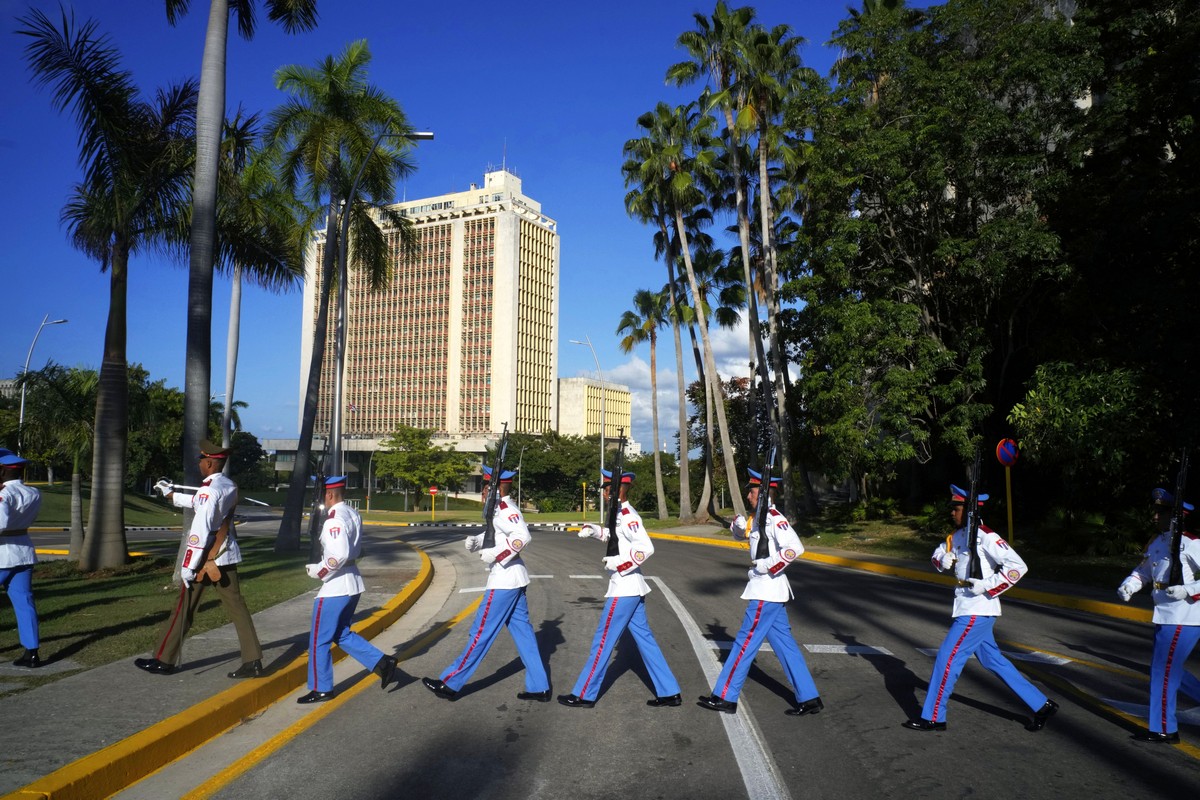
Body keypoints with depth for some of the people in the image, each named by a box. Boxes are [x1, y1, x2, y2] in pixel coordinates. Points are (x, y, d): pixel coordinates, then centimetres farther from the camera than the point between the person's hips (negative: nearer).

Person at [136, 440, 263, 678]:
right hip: (227, 555, 7)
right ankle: (253, 662, 3)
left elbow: (200, 530, -23)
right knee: (236, 606, 6)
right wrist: (171, 494, 36)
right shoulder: (230, 486, 8)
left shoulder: (208, 490, -17)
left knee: (183, 609, 8)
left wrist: (189, 565, -20)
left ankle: (165, 660, 21)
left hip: (206, 557, -7)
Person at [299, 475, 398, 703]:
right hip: (353, 583, 9)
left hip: (335, 588, -9)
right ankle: (382, 663, 14)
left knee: (319, 640, 6)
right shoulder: (353, 514, 10)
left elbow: (340, 554, -28)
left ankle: (321, 689, 17)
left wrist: (319, 571, -13)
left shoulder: (334, 518, -19)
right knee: (341, 634, 20)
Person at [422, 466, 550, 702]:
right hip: (514, 579, 10)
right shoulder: (500, 508, 13)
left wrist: (495, 555, -26)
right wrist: (476, 541, 5)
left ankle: (450, 684, 8)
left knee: (481, 632, -1)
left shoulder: (503, 508, -17)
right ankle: (539, 687, 16)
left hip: (503, 580, -10)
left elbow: (522, 536, -29)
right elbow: (494, 534, 23)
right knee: (522, 631, 12)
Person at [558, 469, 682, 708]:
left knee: (603, 640, 0)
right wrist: (593, 530, 15)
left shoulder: (626, 515, -18)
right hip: (632, 588, 10)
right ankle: (669, 692, 17)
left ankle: (584, 695, 11)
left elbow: (646, 547, -27)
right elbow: (616, 536, 29)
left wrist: (620, 562, -22)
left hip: (624, 589, -10)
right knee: (644, 638, 12)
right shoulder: (622, 513, 10)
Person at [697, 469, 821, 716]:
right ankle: (809, 698, 18)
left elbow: (795, 548, -29)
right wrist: (738, 524, 2)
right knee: (784, 643, 12)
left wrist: (767, 567, -23)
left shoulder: (774, 518, -17)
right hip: (772, 593, 10)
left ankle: (725, 697, 8)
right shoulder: (761, 518, 12)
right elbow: (741, 533, 25)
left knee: (745, 643, -1)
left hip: (766, 593, -10)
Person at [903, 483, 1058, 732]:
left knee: (947, 658, -6)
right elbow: (938, 555, 21)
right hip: (969, 610, 9)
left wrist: (987, 586, -24)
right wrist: (943, 560, -2)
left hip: (978, 611, -9)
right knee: (993, 661, 17)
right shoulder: (957, 536, 10)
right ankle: (1041, 705, 28)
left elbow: (1018, 566, -22)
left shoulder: (985, 537, -17)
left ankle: (933, 718, 3)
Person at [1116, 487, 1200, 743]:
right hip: (1165, 617, 9)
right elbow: (1143, 572, 18)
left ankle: (1163, 730, 9)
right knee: (1167, 669, 18)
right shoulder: (1157, 543, 11)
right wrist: (1127, 586, 2)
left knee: (1163, 670, -3)